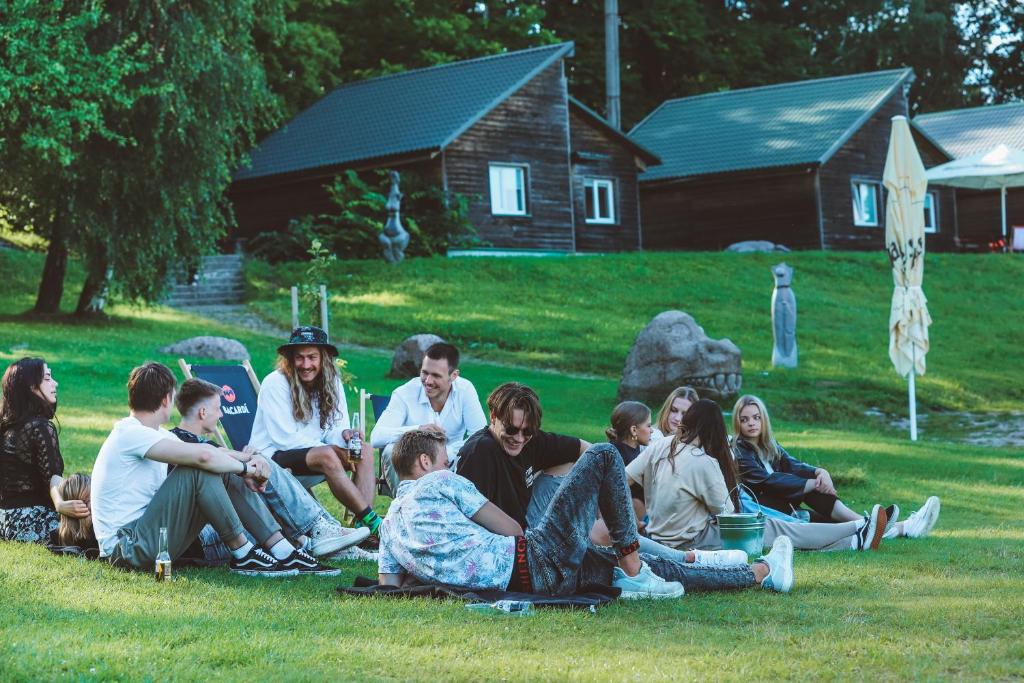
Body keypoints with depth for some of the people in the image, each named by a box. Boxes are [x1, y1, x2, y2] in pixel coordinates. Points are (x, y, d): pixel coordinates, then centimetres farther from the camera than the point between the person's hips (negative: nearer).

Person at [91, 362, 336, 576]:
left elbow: (208, 452, 14)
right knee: (199, 469, -23)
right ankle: (242, 554, -13)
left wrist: (250, 460, -5)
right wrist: (245, 467, -11)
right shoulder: (130, 433, -17)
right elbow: (203, 456, -28)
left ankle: (285, 552, -1)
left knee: (227, 476, 4)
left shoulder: (151, 434, 15)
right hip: (126, 548, -10)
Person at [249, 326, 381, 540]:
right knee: (326, 456, -33)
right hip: (273, 456, -7)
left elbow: (334, 430, 2)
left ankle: (363, 524, -27)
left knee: (365, 450, -14)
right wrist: (334, 450, -20)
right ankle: (372, 522, -31)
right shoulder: (275, 383, -14)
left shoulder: (331, 382, 4)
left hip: (312, 452, 7)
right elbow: (285, 439, -18)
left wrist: (345, 435, -25)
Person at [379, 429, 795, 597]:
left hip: (537, 578, 8)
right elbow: (511, 528, -2)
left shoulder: (389, 524, 14)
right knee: (603, 457, 3)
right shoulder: (438, 483, -5)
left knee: (655, 571, 16)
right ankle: (633, 572, 5)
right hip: (537, 558, -8)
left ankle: (761, 572, 22)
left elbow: (388, 584, 8)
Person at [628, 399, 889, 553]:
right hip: (691, 542, -7)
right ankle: (859, 533, 9)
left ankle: (855, 540, 11)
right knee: (775, 527, 1)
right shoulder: (704, 463, -22)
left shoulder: (661, 446, -2)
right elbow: (726, 512, -12)